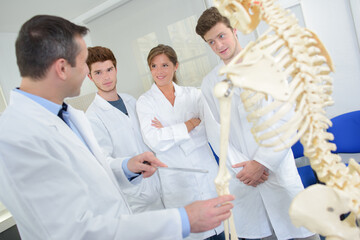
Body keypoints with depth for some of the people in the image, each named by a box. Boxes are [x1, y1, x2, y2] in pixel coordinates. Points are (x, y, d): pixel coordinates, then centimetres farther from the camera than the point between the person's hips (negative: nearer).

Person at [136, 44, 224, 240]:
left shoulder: (192, 94, 5)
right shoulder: (145, 102, -1)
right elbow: (154, 141, -14)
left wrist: (169, 131, -14)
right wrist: (192, 123, -13)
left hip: (206, 171, 2)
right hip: (177, 182, -2)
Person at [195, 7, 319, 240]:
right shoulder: (209, 83, 7)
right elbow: (215, 131, 3)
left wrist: (261, 163, -11)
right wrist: (240, 165, -9)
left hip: (277, 168, -1)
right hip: (240, 176, 2)